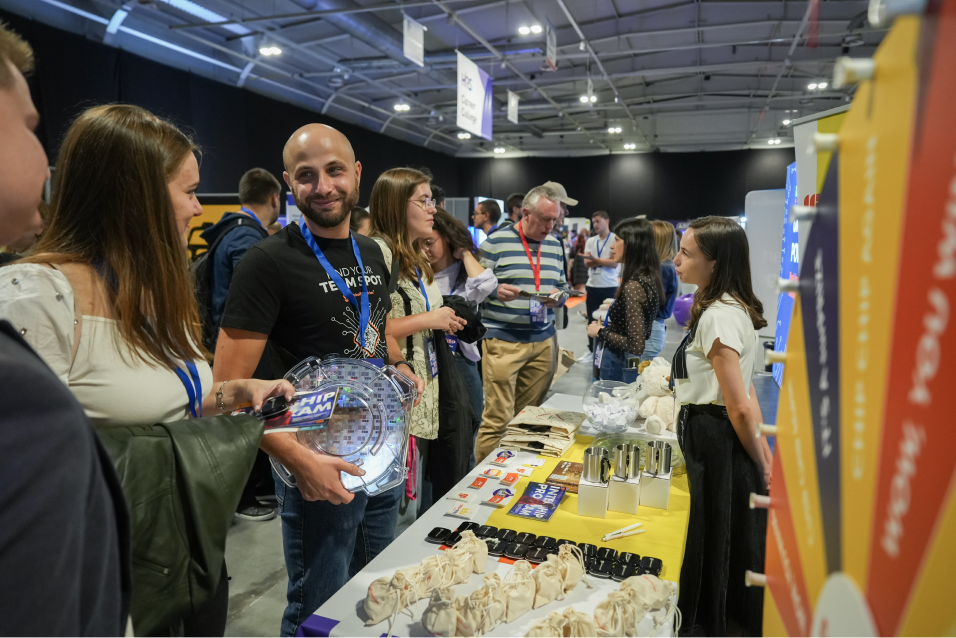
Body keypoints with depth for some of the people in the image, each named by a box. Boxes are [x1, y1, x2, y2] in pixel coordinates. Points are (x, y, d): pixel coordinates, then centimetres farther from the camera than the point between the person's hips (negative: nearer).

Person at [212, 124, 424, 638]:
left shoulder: (371, 254, 6)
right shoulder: (269, 262, -16)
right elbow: (229, 389, -19)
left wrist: (399, 368, 2)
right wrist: (299, 460, -27)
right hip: (321, 466, -6)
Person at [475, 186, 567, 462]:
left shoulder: (554, 246, 14)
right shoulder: (496, 242, -4)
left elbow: (562, 286, 22)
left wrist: (559, 296, 0)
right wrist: (495, 291, -21)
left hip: (543, 342, 6)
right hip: (503, 341, -5)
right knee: (497, 418, -4)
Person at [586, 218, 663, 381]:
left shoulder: (633, 286, -23)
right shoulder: (648, 278, 4)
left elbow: (636, 346, -25)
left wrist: (600, 332, -14)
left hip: (619, 363, -9)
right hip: (629, 361, 9)